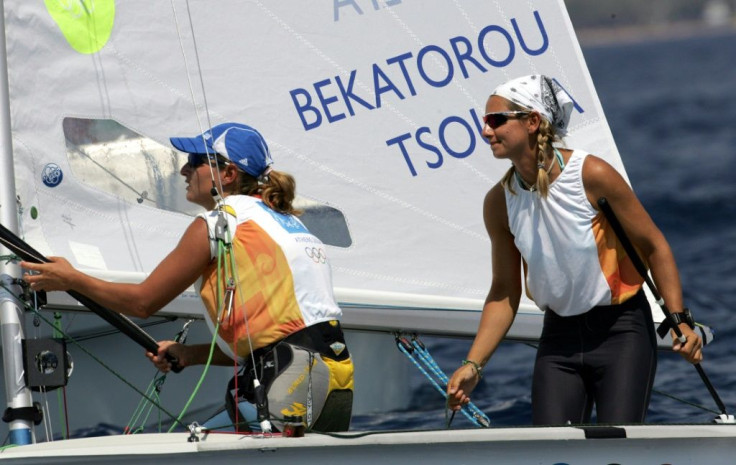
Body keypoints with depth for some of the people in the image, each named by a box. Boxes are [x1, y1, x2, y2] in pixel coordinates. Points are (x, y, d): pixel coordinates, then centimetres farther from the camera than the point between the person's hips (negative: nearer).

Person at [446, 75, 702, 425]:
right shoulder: (499, 202, -4)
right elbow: (504, 292, 5)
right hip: (559, 338, 4)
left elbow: (653, 246, -8)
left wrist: (679, 319, -16)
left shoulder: (591, 175, -18)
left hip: (621, 333, -4)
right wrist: (473, 364, -3)